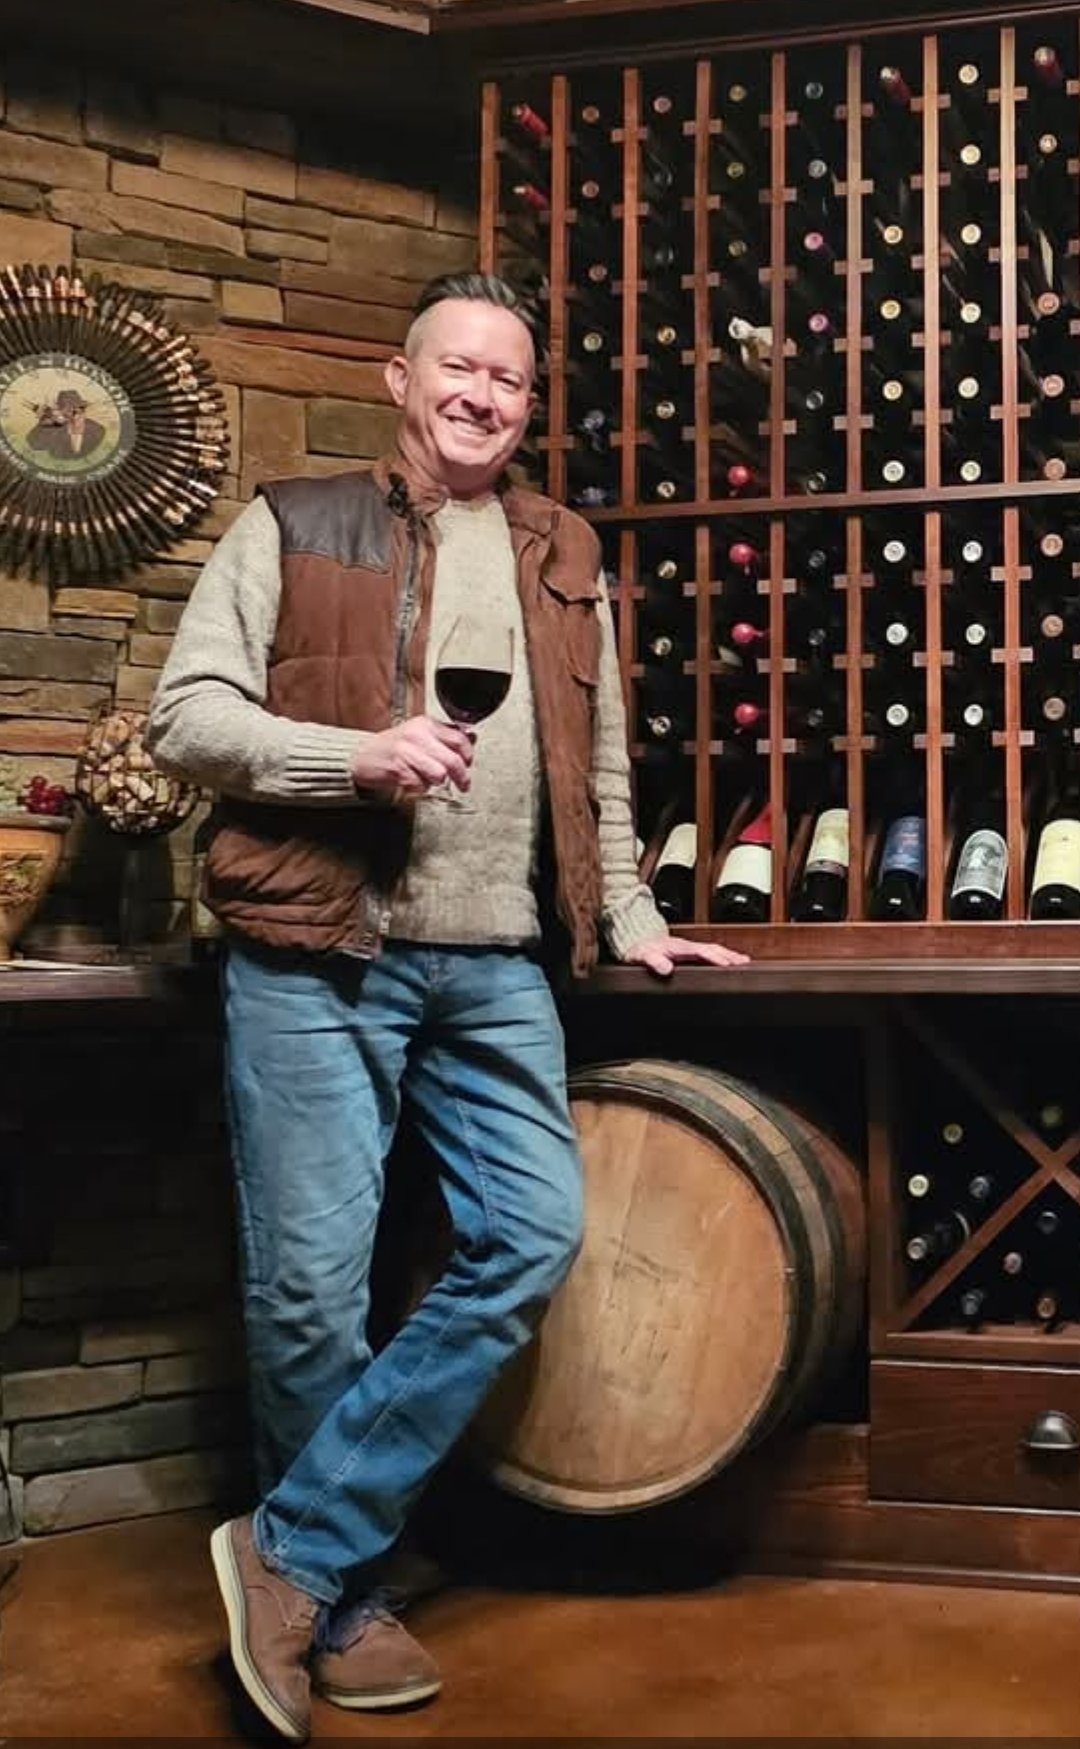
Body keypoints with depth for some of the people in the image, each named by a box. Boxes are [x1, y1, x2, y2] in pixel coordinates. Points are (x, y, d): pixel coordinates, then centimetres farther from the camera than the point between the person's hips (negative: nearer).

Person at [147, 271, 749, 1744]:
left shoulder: (564, 557, 19)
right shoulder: (290, 527, 5)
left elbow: (601, 767, 23)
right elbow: (186, 719, -2)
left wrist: (628, 920, 15)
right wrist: (359, 753, -15)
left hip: (498, 969, 5)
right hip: (315, 957, -4)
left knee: (535, 1237, -6)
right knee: (312, 1282, -3)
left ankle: (298, 1551, 5)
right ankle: (337, 1605, 18)